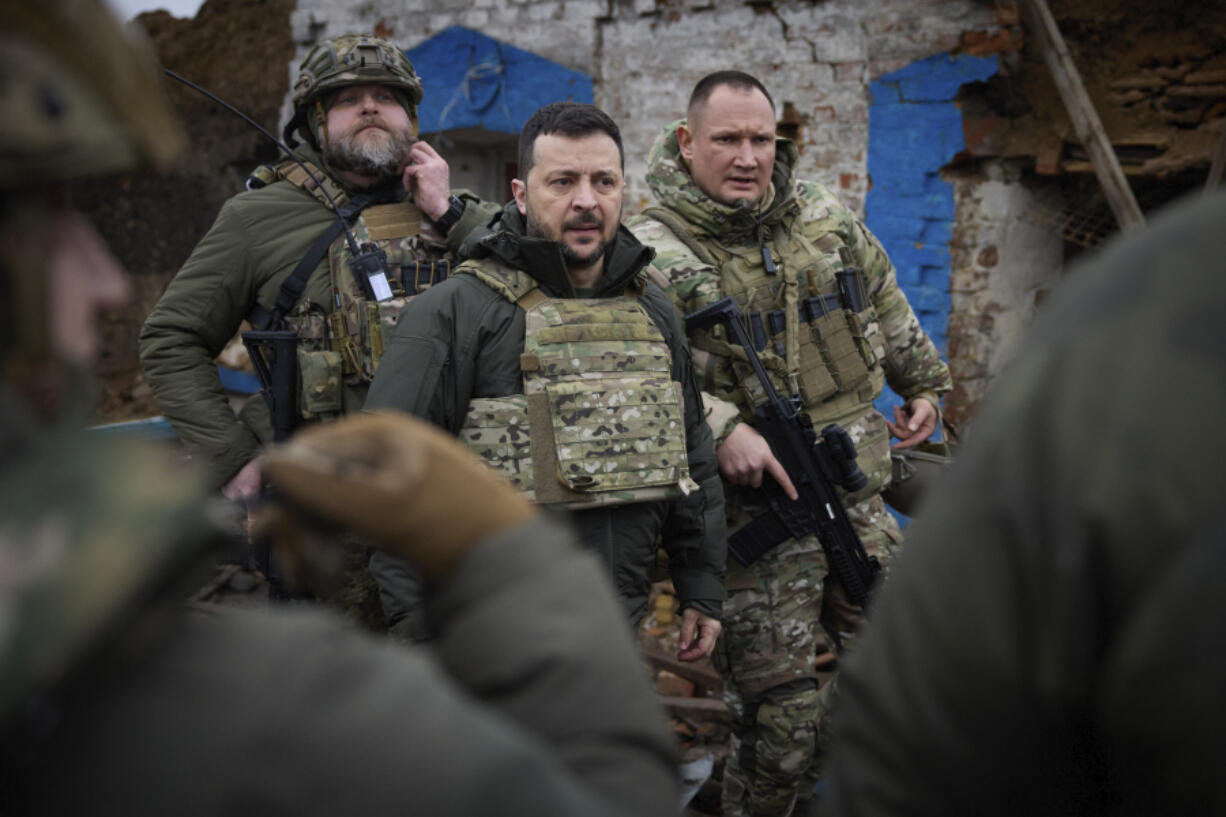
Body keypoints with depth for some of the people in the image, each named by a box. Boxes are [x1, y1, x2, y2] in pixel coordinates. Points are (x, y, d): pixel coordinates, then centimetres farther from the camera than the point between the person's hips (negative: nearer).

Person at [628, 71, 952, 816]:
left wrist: (922, 383, 28)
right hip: (757, 512, -6)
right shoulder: (650, 252, -10)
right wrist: (720, 427, -27)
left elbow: (884, 302, 24)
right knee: (781, 714, -1)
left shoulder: (823, 215, 8)